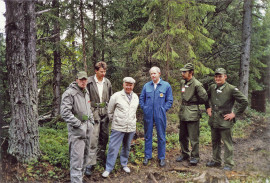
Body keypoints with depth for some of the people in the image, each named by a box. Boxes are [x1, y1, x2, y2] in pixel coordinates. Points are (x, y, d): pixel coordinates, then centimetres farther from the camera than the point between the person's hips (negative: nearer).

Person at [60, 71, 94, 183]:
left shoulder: (86, 93, 14)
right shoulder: (70, 93, -13)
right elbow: (65, 113, -20)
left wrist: (91, 122, 14)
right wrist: (79, 125, -18)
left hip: (87, 130, 9)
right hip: (77, 131, -8)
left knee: (85, 156, 18)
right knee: (77, 158, -8)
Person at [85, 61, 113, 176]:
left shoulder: (107, 82, 7)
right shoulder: (89, 81, -7)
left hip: (105, 111, 5)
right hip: (93, 111, -5)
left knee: (104, 135, 13)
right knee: (93, 137, -9)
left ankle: (101, 155, 33)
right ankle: (90, 163, -2)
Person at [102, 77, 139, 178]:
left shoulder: (136, 97, 7)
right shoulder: (116, 96, -7)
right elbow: (110, 111, 2)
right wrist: (113, 120, 8)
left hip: (131, 128, 4)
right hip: (118, 127, -4)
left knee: (126, 147, 16)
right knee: (113, 148, 0)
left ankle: (124, 164, 35)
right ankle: (108, 168, 13)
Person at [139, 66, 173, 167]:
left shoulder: (166, 85, 2)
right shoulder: (146, 85, 7)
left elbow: (169, 100, 4)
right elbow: (141, 98, 13)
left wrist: (163, 109, -5)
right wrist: (144, 108, 2)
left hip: (160, 115, -2)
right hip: (148, 115, 2)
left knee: (161, 137, 5)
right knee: (148, 136, 9)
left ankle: (161, 157, 18)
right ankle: (147, 156, 21)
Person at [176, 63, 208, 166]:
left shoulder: (196, 84, -15)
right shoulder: (182, 82, 10)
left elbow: (204, 98, -10)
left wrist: (194, 103, 1)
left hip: (192, 114, -8)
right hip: (183, 114, 8)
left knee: (193, 138, 2)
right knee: (182, 137, 17)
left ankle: (194, 157, 16)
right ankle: (185, 154, 32)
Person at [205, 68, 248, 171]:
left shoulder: (231, 89, -12)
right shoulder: (212, 88, 5)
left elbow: (244, 102, -11)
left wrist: (234, 113, -12)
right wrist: (208, 108, 14)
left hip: (225, 122, -6)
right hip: (213, 121, 6)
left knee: (227, 143, 3)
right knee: (215, 142, 17)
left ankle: (228, 164, 15)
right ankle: (216, 161, 32)